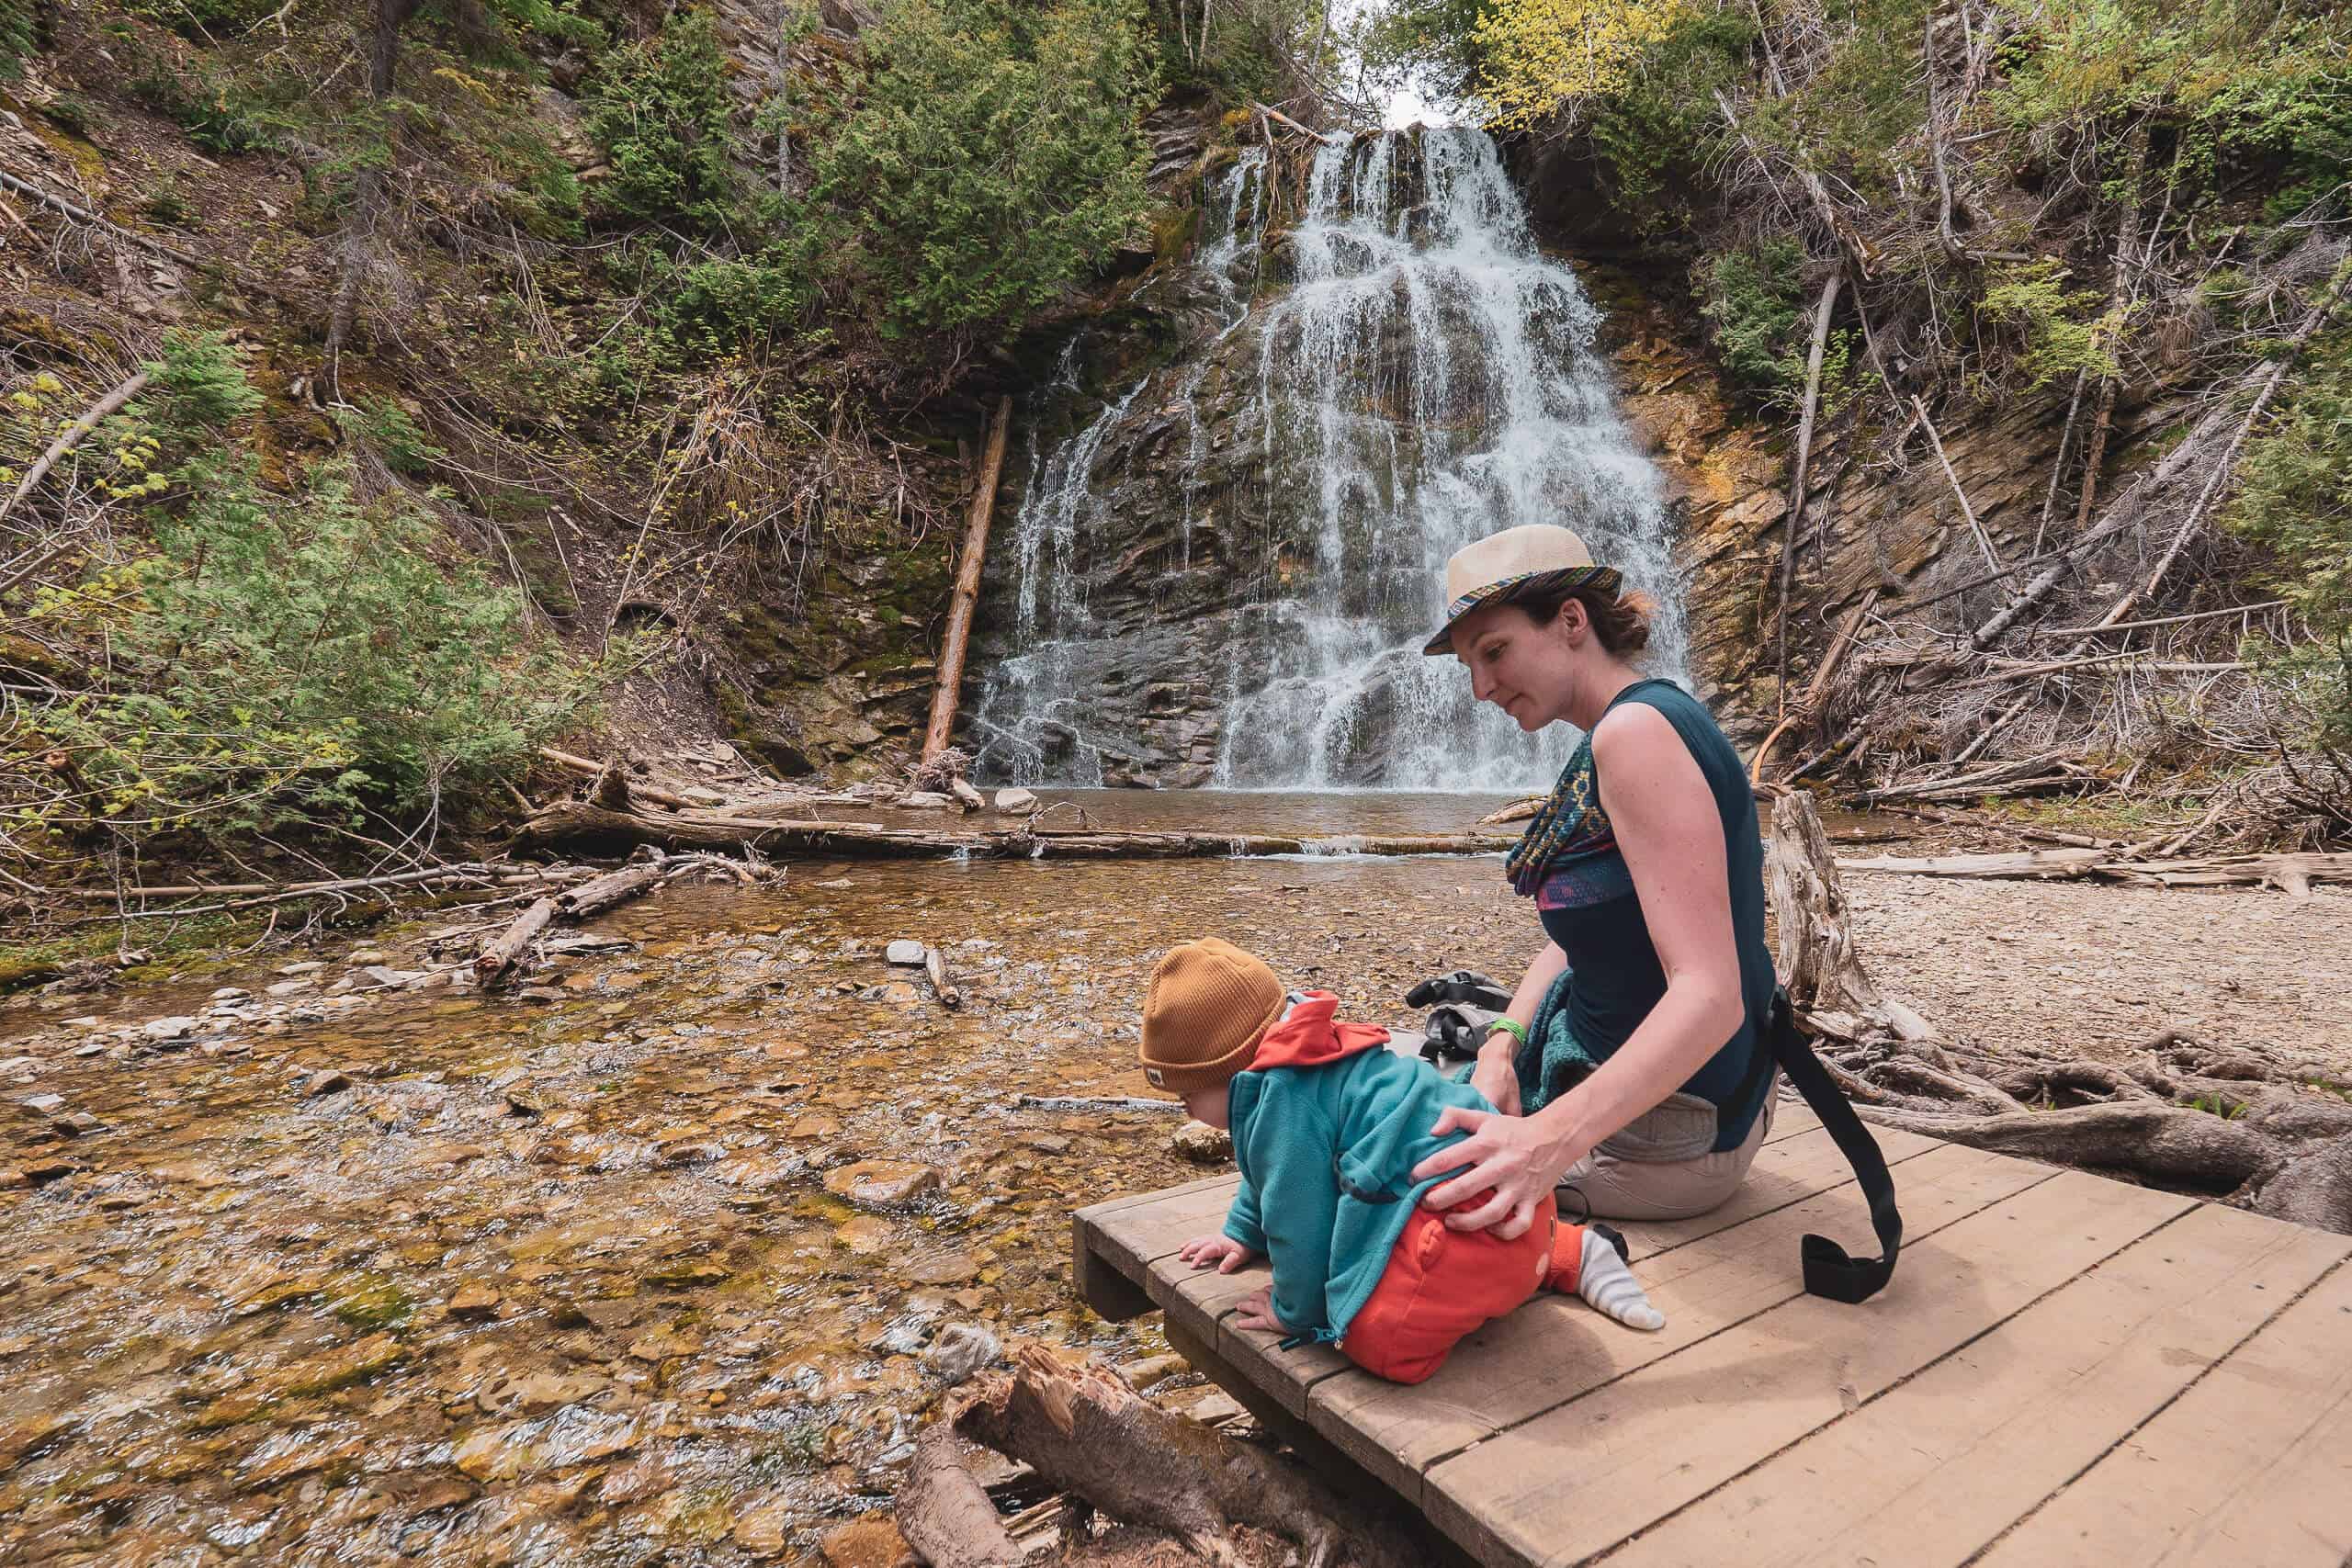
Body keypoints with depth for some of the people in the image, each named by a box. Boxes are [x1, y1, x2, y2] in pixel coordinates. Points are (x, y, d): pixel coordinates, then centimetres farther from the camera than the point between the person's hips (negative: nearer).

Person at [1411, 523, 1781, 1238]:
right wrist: (1501, 1046, -10)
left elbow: (1710, 996, -31)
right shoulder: (1602, 748, 6)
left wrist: (1550, 1139, -40)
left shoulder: (1636, 729, -25)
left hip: (1656, 1137, -9)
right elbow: (1574, 937, 6)